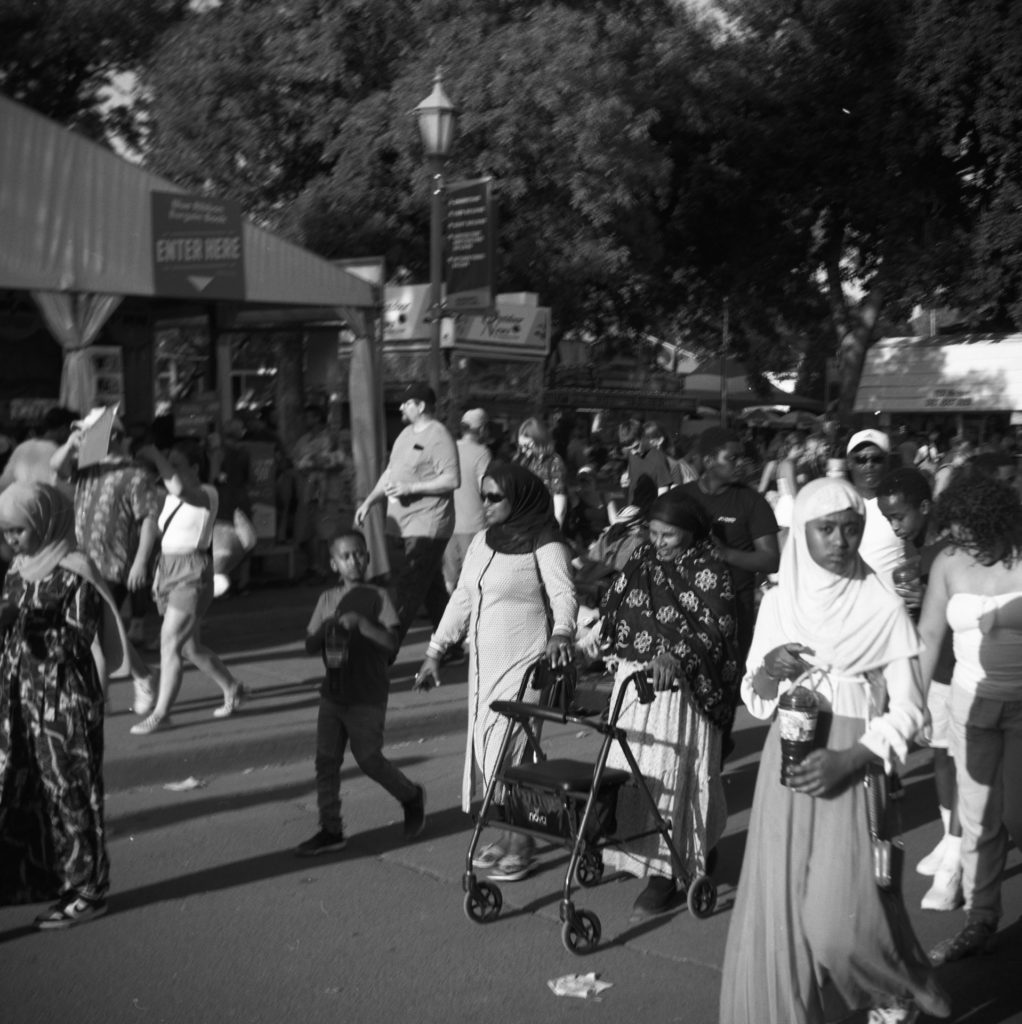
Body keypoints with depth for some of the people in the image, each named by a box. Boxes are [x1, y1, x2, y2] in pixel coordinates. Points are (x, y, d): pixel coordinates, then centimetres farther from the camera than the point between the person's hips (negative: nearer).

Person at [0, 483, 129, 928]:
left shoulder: (75, 572, -13)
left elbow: (78, 641, -15)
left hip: (64, 696, -8)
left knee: (70, 790, 0)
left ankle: (87, 890, 11)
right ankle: (36, 875, 26)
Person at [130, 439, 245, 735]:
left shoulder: (206, 495, -11)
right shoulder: (170, 498, 14)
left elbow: (179, 487, -35)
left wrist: (155, 455, -31)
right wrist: (158, 575, 17)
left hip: (192, 574, -9)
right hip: (169, 569, 9)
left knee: (170, 642, -11)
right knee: (190, 647, 15)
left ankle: (161, 713, -3)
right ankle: (231, 688, 32)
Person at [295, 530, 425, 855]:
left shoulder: (377, 596, -6)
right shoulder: (327, 599, 8)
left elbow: (391, 642, -15)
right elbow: (310, 646, 6)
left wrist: (360, 622, -26)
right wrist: (326, 628, -14)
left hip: (368, 696, -5)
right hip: (333, 692, 5)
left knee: (368, 758, -2)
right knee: (326, 759, 3)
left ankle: (411, 796, 24)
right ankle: (331, 830, 12)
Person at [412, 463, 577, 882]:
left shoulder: (544, 544, -9)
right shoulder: (482, 542, 12)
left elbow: (563, 594, -21)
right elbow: (461, 598, 16)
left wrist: (561, 632, -41)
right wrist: (435, 650, 14)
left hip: (524, 663, -7)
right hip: (484, 661, 7)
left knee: (510, 746, -8)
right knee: (485, 745, 8)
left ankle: (522, 845, 4)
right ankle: (504, 835, 19)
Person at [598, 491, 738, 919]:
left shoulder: (709, 571, -10)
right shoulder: (642, 559, 9)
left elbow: (715, 629, -20)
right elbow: (613, 604, 12)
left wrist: (677, 658, -35)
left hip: (678, 687, -6)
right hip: (633, 679, 6)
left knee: (668, 774, -4)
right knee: (627, 767, 11)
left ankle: (665, 871, 2)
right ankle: (632, 848, 26)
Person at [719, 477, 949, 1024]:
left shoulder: (883, 608, -6)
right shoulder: (778, 601, 4)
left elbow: (907, 708, -4)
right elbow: (754, 698, 10)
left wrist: (848, 760, -17)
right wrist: (768, 673, -12)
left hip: (852, 770, -3)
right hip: (789, 760, 4)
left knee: (839, 918, -7)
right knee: (778, 905, 3)